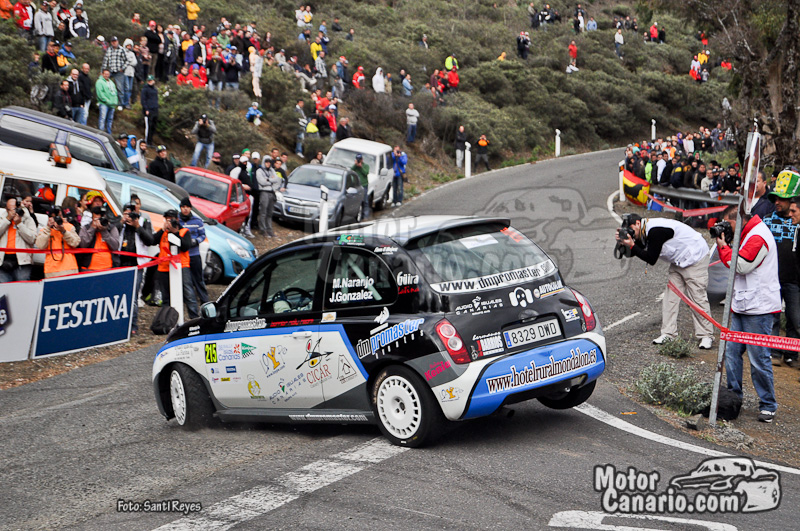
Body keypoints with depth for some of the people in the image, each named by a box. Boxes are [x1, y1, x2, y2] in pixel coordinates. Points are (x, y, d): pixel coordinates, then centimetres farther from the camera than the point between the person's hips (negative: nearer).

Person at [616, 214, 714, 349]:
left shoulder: (655, 231, -26)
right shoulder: (647, 231, 5)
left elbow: (651, 259, -24)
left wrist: (632, 246, -21)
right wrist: (624, 243, -8)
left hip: (695, 258, -10)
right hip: (679, 261, 10)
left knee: (698, 298, -9)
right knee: (670, 296, 5)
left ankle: (706, 336, -3)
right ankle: (669, 333, 7)